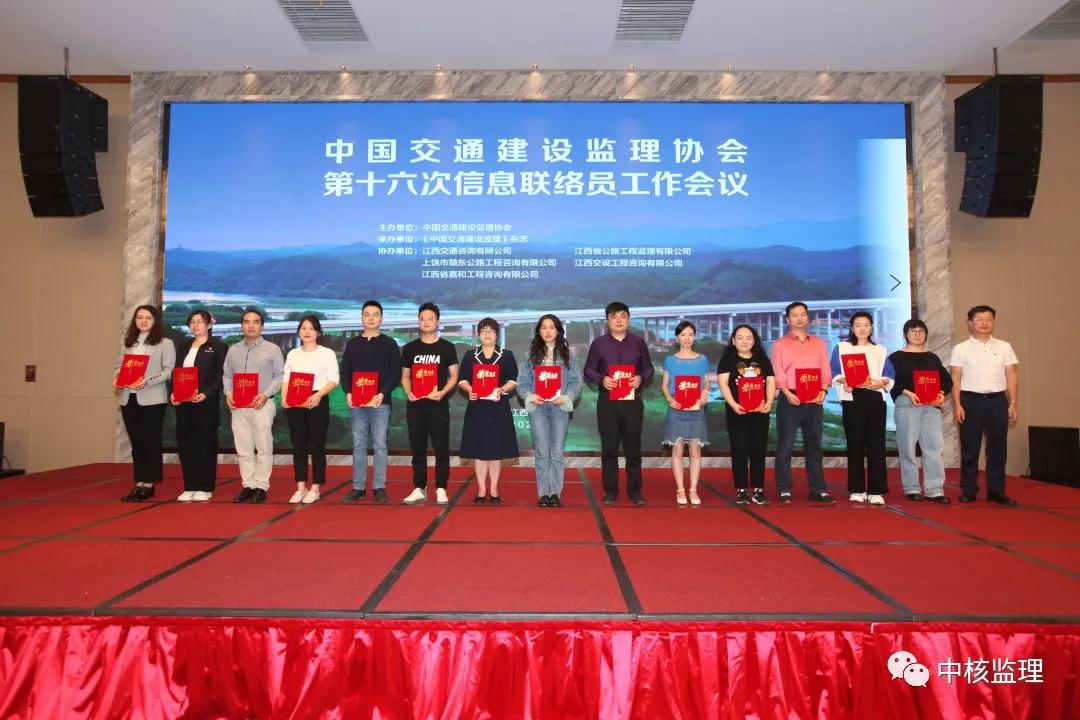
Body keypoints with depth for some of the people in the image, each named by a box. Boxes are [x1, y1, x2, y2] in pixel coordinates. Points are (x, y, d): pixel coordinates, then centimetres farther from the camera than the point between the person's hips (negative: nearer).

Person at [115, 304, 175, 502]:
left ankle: (149, 484, 6)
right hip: (128, 398, 5)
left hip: (152, 399, -5)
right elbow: (119, 365, 16)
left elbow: (169, 371, -7)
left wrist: (147, 381, -21)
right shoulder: (127, 343, 17)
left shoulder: (165, 343, 1)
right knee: (136, 442, 8)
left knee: (151, 441, 0)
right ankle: (139, 484, 14)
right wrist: (117, 377, -5)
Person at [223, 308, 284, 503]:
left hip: (263, 404, -4)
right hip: (238, 406, 4)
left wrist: (265, 394, -12)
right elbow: (226, 375, 16)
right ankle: (247, 486, 14)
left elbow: (280, 376, -1)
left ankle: (261, 487, 4)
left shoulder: (272, 349, 2)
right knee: (243, 448, 7)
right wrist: (228, 394, -1)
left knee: (263, 448, -3)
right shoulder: (233, 350, 14)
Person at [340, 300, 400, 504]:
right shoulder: (352, 344, 12)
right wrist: (348, 392, -6)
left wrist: (383, 393, -14)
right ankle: (358, 487, 12)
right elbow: (345, 372, 11)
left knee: (379, 445, 0)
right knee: (358, 446, 6)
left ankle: (379, 487, 6)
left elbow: (396, 373, -1)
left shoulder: (389, 344, 4)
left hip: (380, 403, -3)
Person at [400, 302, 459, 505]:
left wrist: (442, 392, -13)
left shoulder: (447, 347, 4)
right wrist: (408, 392, -6)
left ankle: (441, 490, 7)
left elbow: (454, 376, 4)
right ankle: (419, 489, 15)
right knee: (418, 449, 7)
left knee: (441, 449, -1)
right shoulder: (410, 348, 10)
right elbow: (405, 376, 14)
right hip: (416, 405, 2)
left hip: (438, 405, -2)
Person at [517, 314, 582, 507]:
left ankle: (556, 493, 6)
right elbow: (522, 382, 6)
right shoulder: (531, 355, 10)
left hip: (560, 408, 0)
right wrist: (530, 396, -12)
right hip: (537, 408, 0)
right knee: (542, 453, 0)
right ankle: (543, 493, 7)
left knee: (557, 452, -1)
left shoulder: (567, 355, 9)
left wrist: (565, 397, -12)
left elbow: (576, 382, 4)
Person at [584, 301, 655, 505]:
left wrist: (641, 378, -10)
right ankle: (610, 491, 12)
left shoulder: (638, 342, 8)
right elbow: (589, 370, 7)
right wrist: (602, 379, -12)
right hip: (607, 402, 0)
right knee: (609, 448, 3)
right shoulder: (598, 343, 6)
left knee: (633, 447, 2)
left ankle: (635, 491, 12)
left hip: (632, 401, 0)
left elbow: (649, 368, 12)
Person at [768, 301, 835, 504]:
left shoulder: (819, 344, 16)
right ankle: (784, 491, 1)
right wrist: (787, 393, -17)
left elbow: (826, 371, 11)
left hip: (814, 401, 3)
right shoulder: (779, 345, 5)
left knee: (814, 446, 8)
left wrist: (823, 391, -6)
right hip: (790, 400, -3)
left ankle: (818, 490, 14)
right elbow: (777, 374, -3)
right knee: (785, 447, -4)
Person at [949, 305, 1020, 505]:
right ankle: (968, 490, 11)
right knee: (970, 448, 3)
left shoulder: (1004, 347, 9)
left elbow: (1012, 376, 9)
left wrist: (1013, 403, 3)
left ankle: (996, 490, 14)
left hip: (998, 399, 2)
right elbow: (955, 378, 0)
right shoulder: (961, 349, 2)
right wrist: (957, 405, -7)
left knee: (998, 448, 5)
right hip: (971, 400, -2)